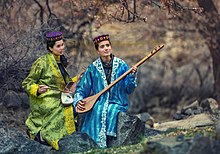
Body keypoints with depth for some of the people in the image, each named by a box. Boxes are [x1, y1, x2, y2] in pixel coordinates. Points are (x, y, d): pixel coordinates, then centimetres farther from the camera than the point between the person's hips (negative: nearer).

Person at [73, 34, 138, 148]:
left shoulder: (121, 65, 2)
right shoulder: (93, 68, 4)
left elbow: (129, 90, 0)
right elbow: (81, 89, 10)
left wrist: (132, 76, -17)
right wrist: (78, 101, -8)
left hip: (117, 103, -1)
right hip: (99, 103, 1)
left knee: (110, 112, -31)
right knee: (97, 112, -30)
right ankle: (99, 143, -21)